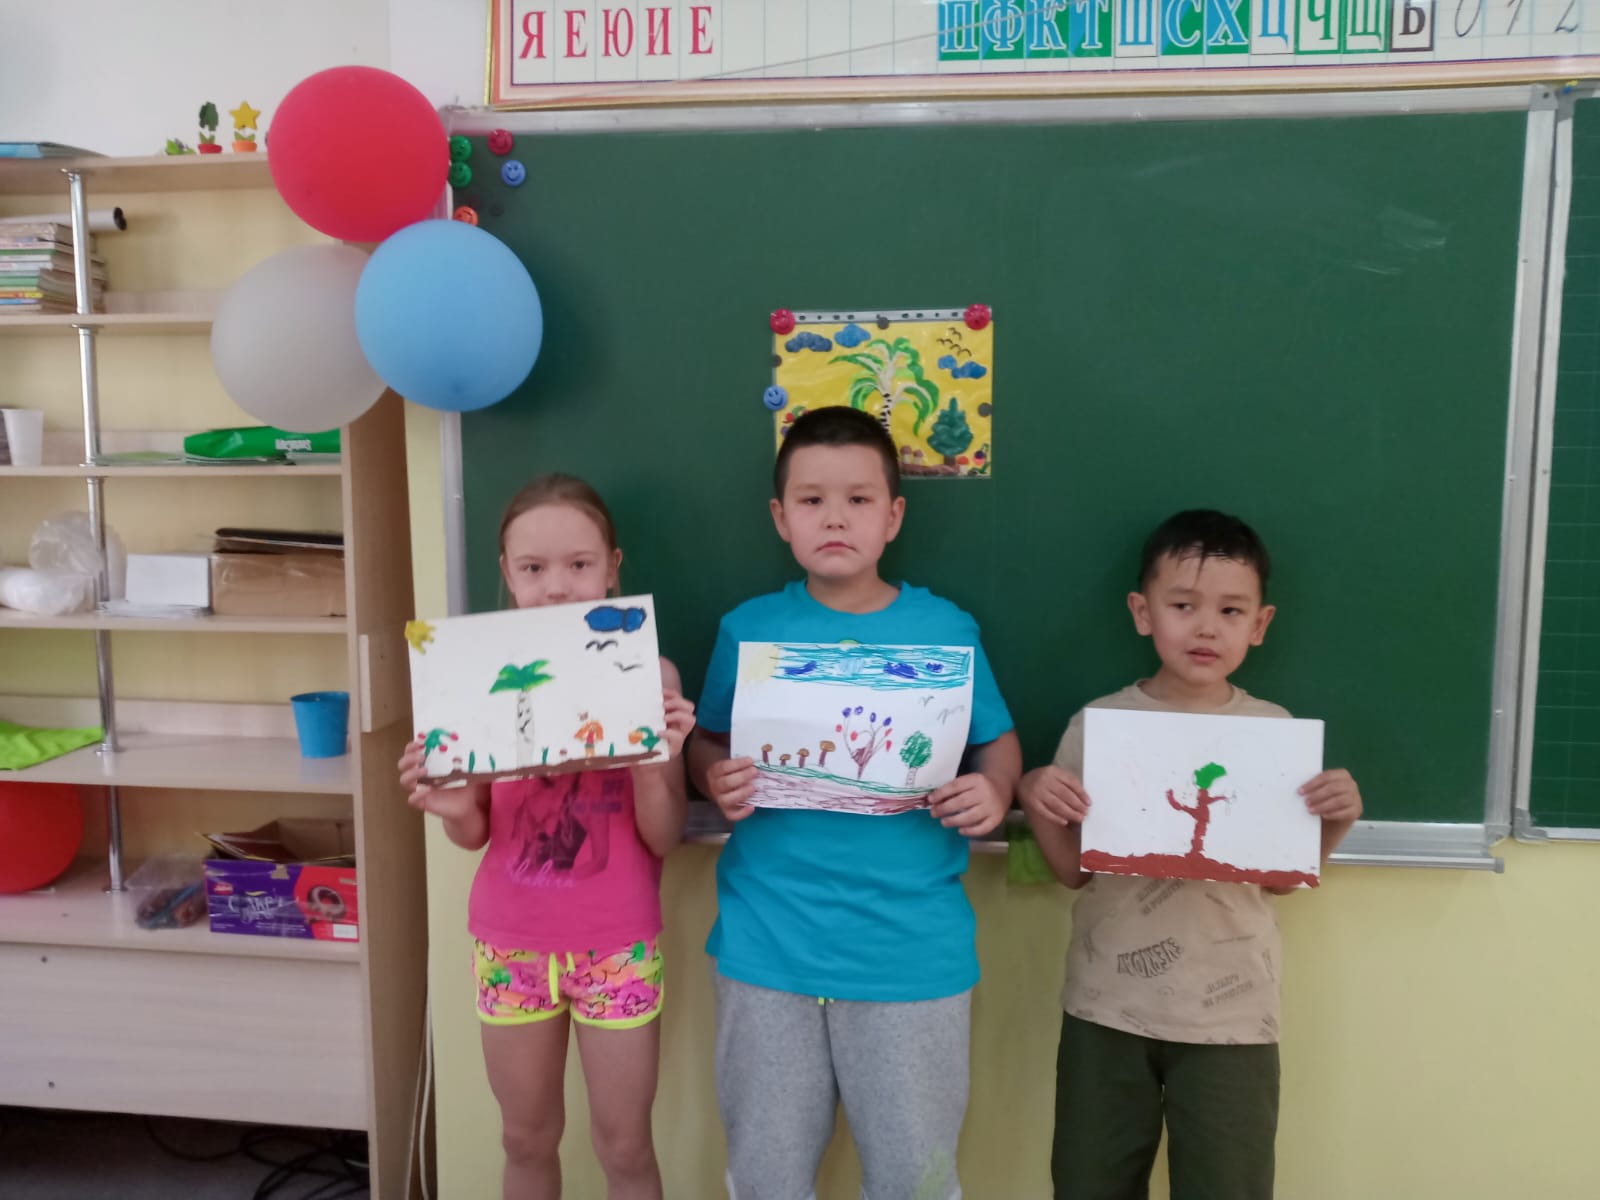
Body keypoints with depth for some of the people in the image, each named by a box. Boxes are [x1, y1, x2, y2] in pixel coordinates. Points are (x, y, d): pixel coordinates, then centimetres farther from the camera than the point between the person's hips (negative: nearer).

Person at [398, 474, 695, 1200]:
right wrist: (448, 806, -20)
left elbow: (664, 837, -9)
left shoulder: (649, 672, -11)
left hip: (616, 943, -2)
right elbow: (477, 833, 1)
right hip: (510, 940, 2)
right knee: (527, 1140, 19)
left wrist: (652, 763, -28)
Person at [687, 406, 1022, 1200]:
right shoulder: (747, 629, 0)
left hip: (914, 949, -1)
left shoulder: (946, 630, -2)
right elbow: (705, 744, 9)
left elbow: (999, 741, 8)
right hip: (767, 945, 1)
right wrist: (717, 780, -12)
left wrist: (993, 793, -13)